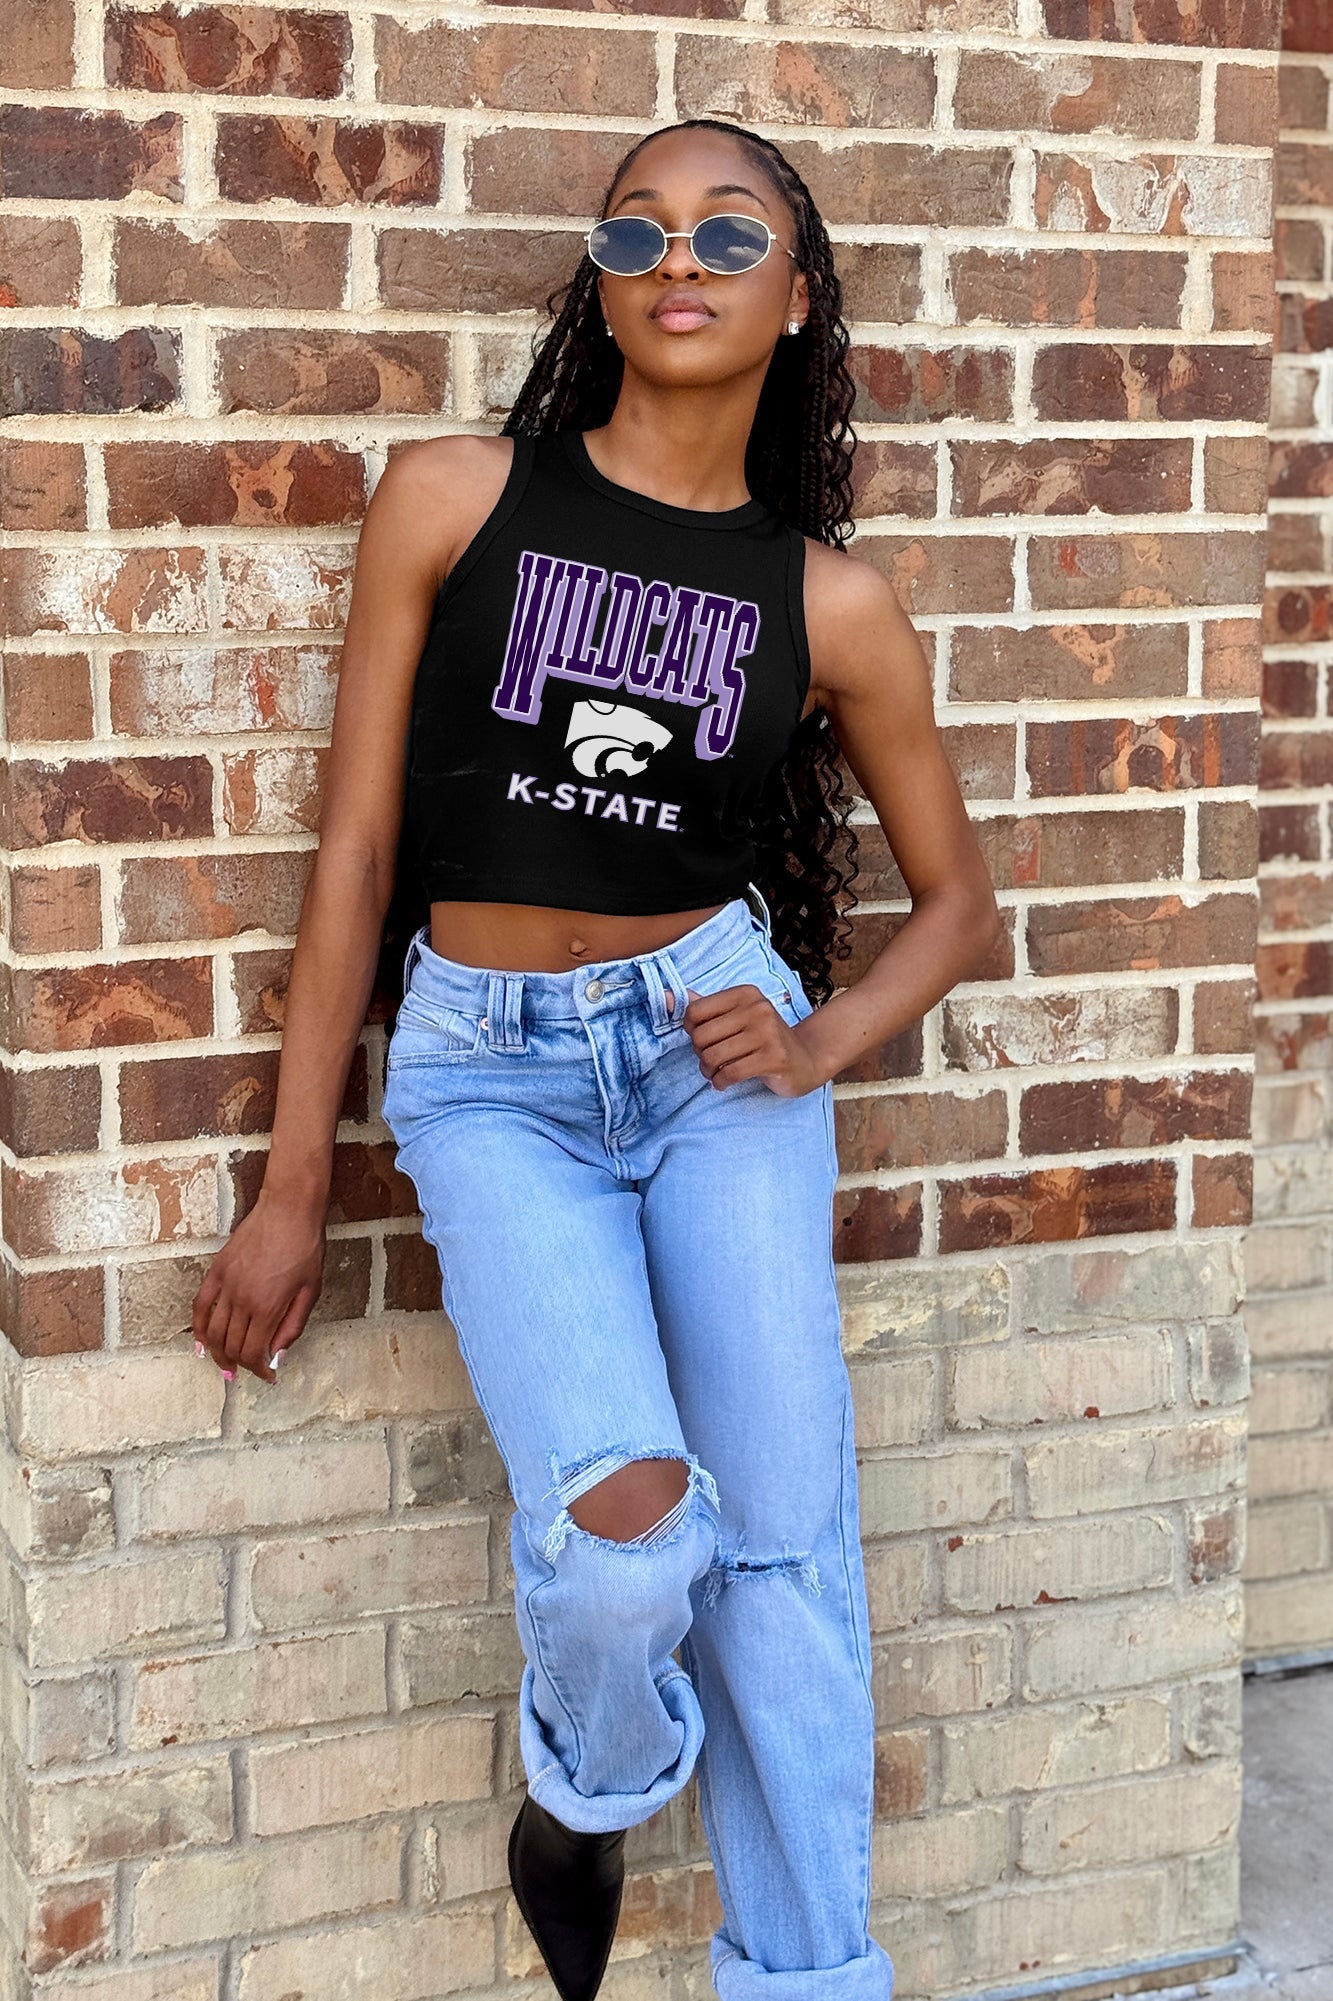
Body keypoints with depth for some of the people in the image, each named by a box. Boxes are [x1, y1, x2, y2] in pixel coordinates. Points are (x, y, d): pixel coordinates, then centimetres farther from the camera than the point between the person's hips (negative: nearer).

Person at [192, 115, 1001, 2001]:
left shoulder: (828, 602, 3)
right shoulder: (453, 499, -2)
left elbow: (958, 892, 15)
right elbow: (357, 847, 0)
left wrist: (821, 1044, -6)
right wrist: (294, 1185, 2)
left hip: (715, 1038, 2)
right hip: (488, 1068, -2)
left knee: (784, 1544, -2)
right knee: (626, 1526, -21)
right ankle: (583, 1788, 14)